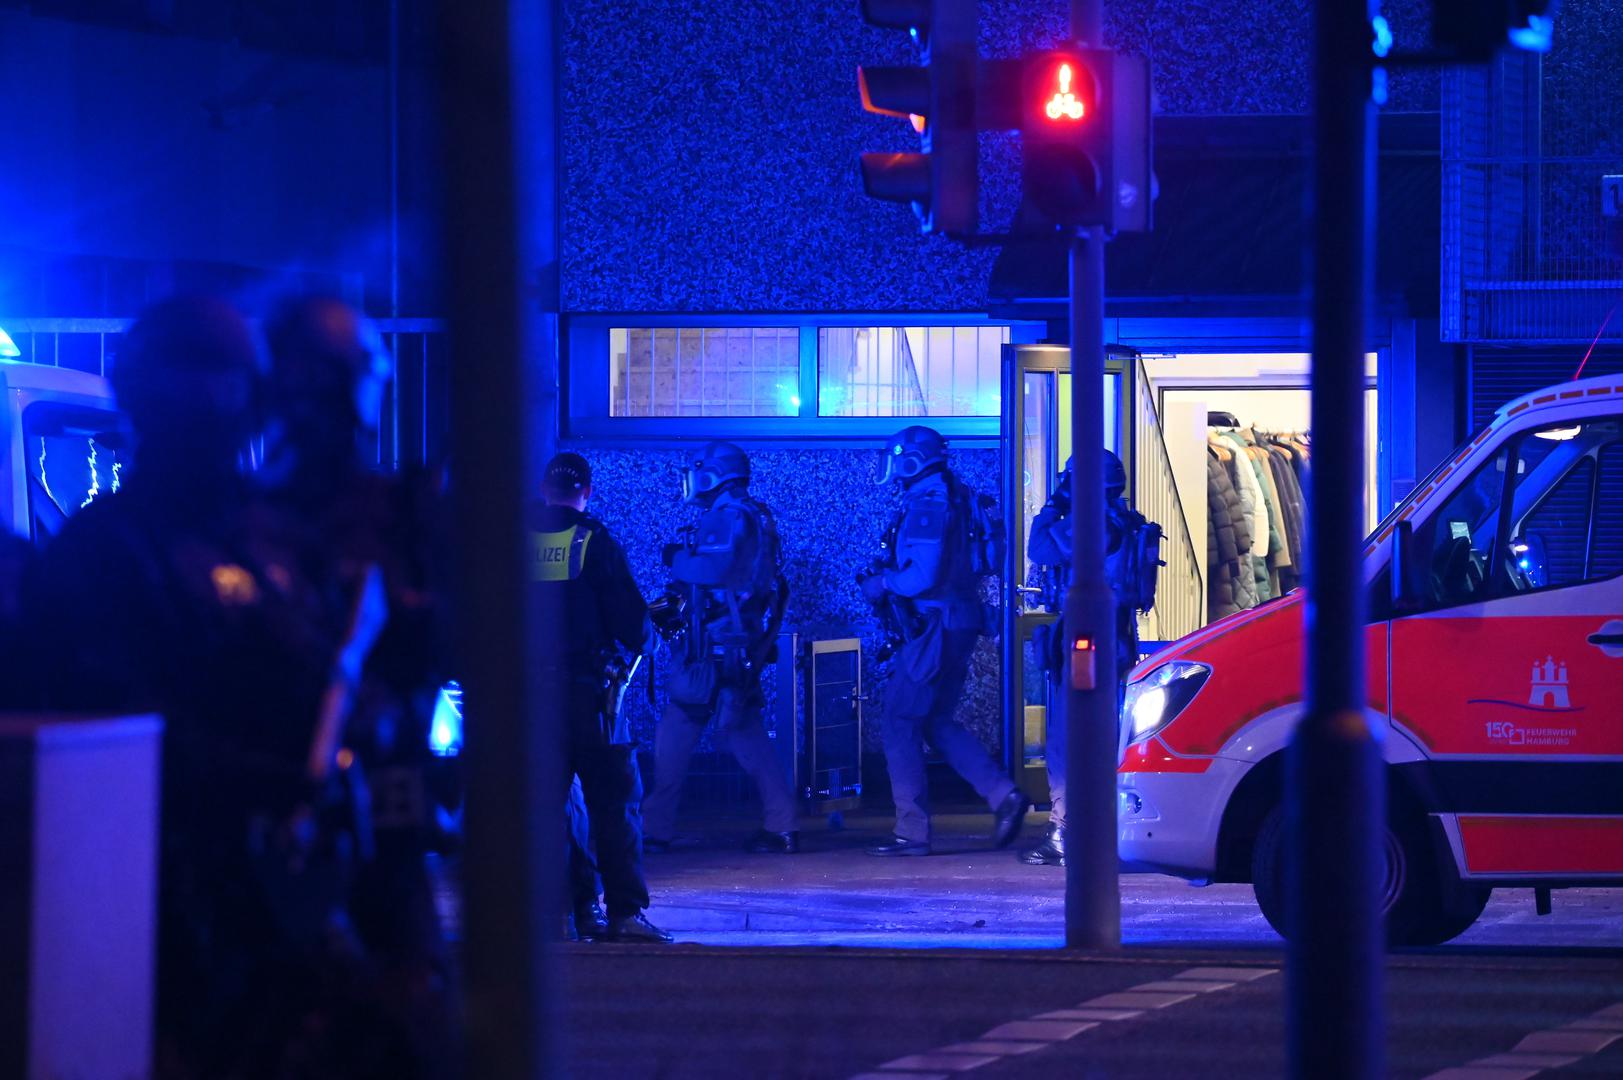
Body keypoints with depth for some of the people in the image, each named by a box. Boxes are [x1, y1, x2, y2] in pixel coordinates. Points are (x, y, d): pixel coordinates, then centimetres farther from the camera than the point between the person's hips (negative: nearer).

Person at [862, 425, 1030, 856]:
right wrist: (889, 578, 17)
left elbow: (924, 576, -23)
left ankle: (912, 832, -3)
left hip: (936, 624, -10)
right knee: (937, 723, 17)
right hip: (961, 622, 10)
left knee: (901, 723, -2)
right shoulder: (956, 497, 14)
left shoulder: (925, 504, -16)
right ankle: (1004, 796, 6)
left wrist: (884, 584, -5)